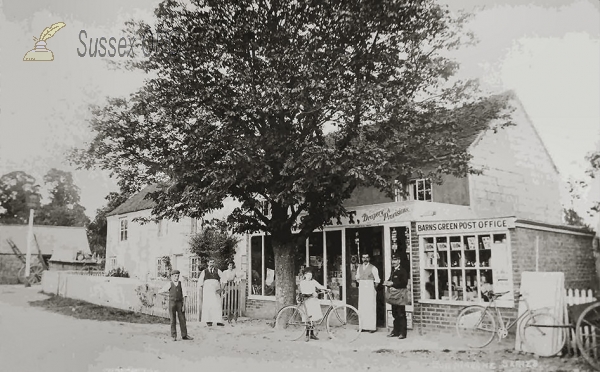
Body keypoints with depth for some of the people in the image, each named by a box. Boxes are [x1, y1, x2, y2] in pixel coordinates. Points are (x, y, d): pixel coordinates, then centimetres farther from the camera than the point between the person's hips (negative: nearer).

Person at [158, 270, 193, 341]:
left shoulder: (181, 284, 3)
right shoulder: (169, 284, 2)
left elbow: (184, 293, -3)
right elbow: (160, 291, 8)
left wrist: (184, 304, -10)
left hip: (180, 302, 1)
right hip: (172, 303, -1)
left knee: (182, 319, 2)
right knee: (173, 320, 1)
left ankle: (184, 335, 9)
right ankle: (174, 336, 7)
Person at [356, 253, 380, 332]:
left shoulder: (373, 268, -6)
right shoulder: (359, 267, 10)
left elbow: (377, 280, -4)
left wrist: (375, 287, -1)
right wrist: (360, 283, 14)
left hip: (370, 289, -5)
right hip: (361, 289, 5)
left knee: (370, 308, -4)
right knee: (361, 308, 5)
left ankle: (372, 327, 0)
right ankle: (363, 326, 11)